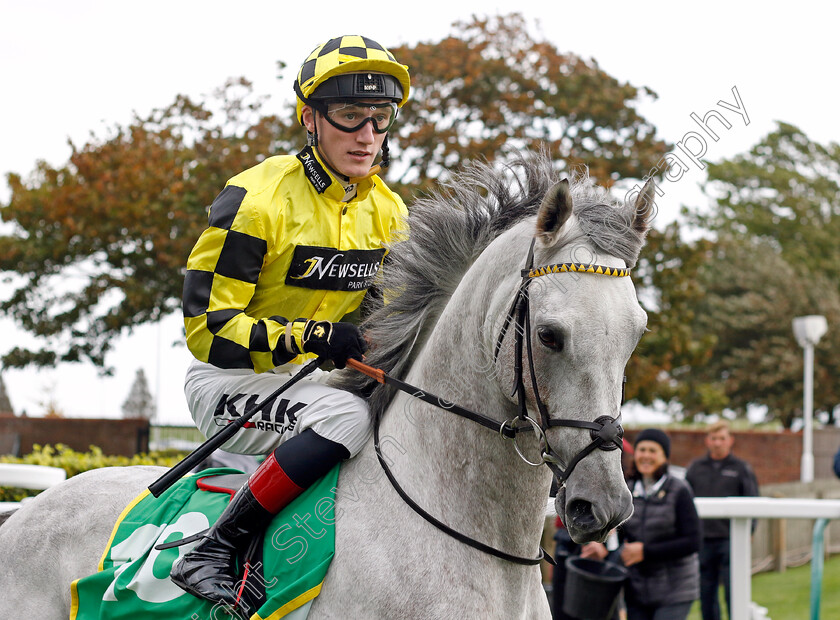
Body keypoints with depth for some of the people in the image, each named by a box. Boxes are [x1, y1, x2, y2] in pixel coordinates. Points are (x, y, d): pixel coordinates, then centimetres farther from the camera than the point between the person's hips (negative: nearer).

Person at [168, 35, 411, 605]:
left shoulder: (387, 210, 5)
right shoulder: (257, 199, -17)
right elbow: (206, 328, -19)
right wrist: (307, 336, -30)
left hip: (314, 380, 7)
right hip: (229, 385, -7)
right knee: (346, 417, -33)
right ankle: (211, 554, -29)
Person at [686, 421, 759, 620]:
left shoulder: (742, 469, 4)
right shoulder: (695, 468, 11)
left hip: (730, 540, -3)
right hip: (703, 541, 3)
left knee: (734, 593, -6)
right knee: (706, 594, 7)